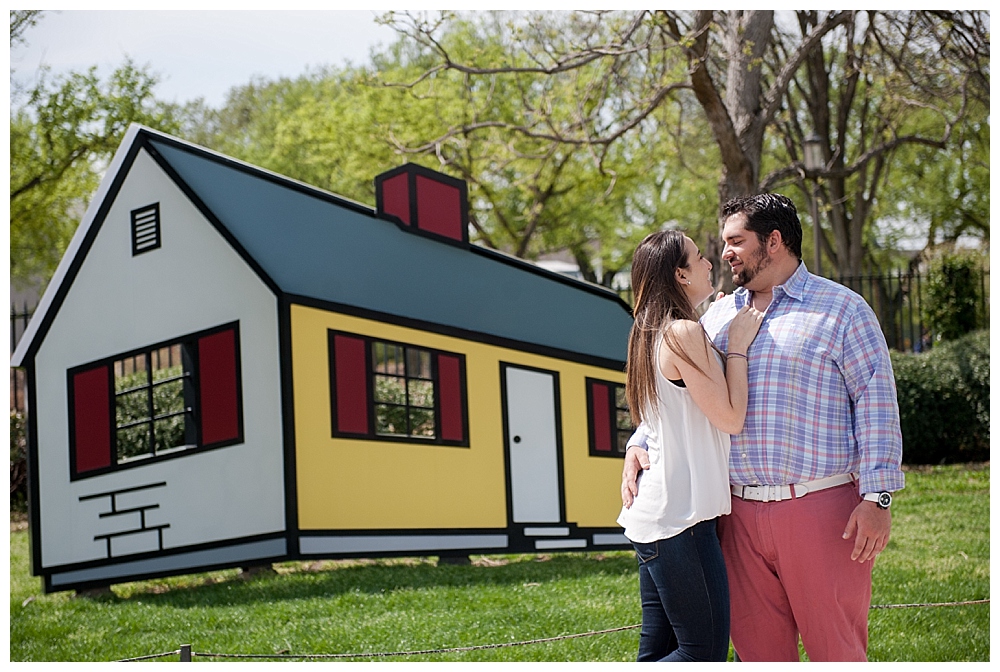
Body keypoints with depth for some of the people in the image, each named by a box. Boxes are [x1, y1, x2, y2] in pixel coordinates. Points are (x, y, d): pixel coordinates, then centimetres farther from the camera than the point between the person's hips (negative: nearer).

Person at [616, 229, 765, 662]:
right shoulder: (685, 333, -14)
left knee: (658, 652, 12)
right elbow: (730, 417, -12)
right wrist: (738, 346, -2)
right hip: (680, 517, -10)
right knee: (705, 653, -3)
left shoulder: (652, 334, 16)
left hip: (655, 512, 10)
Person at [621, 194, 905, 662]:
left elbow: (876, 402, -5)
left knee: (836, 646, 1)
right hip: (740, 513, 5)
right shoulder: (719, 316, 17)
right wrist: (638, 445, 1)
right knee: (756, 645, 9)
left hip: (820, 509, -5)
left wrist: (878, 498, -13)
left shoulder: (842, 310, 1)